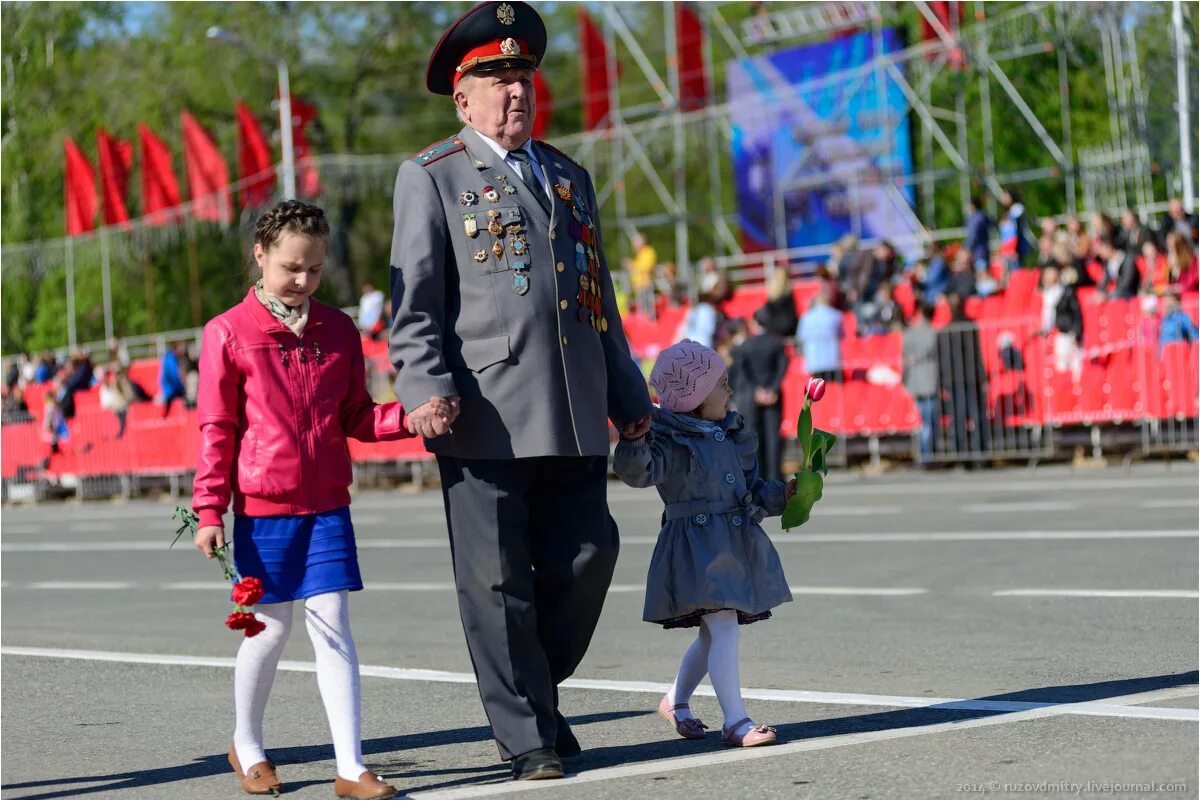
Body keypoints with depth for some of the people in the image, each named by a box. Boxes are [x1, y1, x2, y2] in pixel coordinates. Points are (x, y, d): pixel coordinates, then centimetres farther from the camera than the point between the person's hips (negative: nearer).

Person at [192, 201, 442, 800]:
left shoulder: (338, 331, 9)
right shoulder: (229, 333, -3)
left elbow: (356, 417, 13)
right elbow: (217, 429, -2)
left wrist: (409, 416, -5)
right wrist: (209, 509, -5)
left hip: (327, 508, 3)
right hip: (262, 509, -3)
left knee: (333, 627, -2)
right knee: (270, 628, 7)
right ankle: (246, 746, 30)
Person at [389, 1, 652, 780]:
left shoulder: (570, 177, 21)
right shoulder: (432, 177, 4)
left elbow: (601, 299, 24)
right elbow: (414, 303, -3)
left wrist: (629, 394, 22)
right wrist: (426, 391, -16)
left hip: (574, 418, 5)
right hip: (487, 416, -5)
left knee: (588, 555, 2)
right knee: (497, 579, -1)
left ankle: (537, 688, 24)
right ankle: (526, 733, 8)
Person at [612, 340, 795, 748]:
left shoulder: (733, 435, 15)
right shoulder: (672, 439, -11)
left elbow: (751, 487, 22)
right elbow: (639, 471, -27)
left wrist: (782, 494, 7)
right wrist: (633, 441, -44)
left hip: (736, 542, 9)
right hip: (697, 544, -8)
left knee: (713, 634, 16)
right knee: (723, 627, -15)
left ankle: (675, 701, 36)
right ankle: (736, 721, -14)